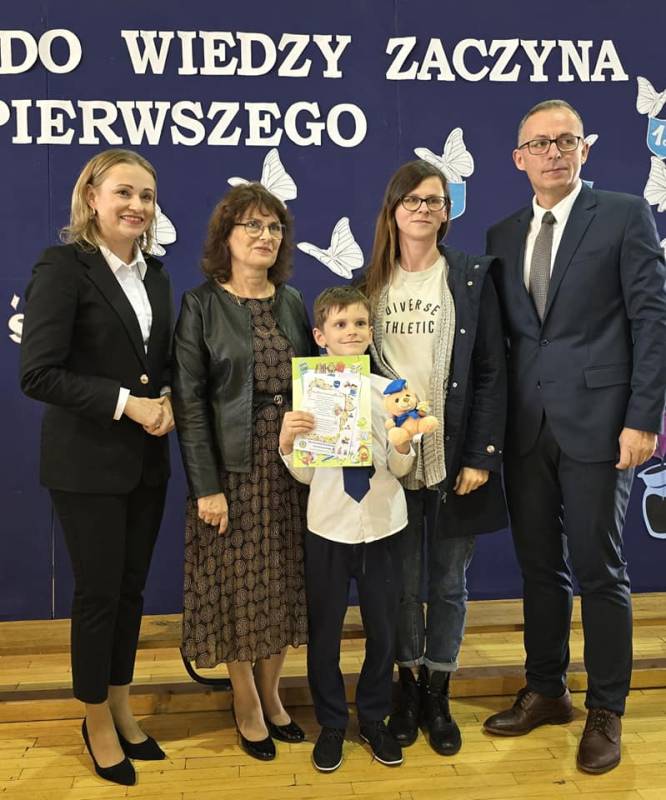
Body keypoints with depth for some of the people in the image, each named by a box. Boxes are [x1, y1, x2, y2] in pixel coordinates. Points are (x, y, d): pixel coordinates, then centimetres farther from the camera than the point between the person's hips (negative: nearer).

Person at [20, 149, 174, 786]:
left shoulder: (154, 272, 8)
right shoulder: (64, 266, -12)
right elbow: (38, 374, -18)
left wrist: (166, 400, -4)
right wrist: (125, 403, -19)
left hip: (147, 461, 6)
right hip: (87, 464, -6)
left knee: (130, 589, 16)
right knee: (97, 593, 7)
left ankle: (121, 709, 35)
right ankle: (97, 722, 29)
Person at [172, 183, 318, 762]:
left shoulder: (292, 301, 9)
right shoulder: (200, 304, -4)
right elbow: (189, 400, -9)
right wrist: (206, 486, -14)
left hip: (291, 464, 4)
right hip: (233, 465, -4)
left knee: (283, 580, 11)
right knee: (239, 582, 6)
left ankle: (271, 692, 30)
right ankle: (246, 702, 25)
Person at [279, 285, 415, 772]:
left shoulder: (386, 390, -3)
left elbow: (400, 468, -1)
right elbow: (306, 474, -3)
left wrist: (403, 445, -21)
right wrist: (287, 444, -21)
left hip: (383, 525, 1)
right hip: (328, 526, -1)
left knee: (383, 629, 13)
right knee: (324, 630, 10)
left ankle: (374, 718, 34)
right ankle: (331, 723, 31)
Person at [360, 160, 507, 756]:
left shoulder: (472, 278, 0)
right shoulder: (371, 283, 5)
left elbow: (491, 373, -3)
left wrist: (481, 456, -9)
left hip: (455, 459, -1)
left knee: (450, 583, 10)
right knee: (403, 582, 11)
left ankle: (438, 694, 28)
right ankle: (408, 687, 30)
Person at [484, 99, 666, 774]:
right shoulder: (502, 236, 13)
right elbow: (499, 337, 12)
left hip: (597, 423, -4)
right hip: (526, 428, 5)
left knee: (598, 569, 4)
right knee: (539, 565, 14)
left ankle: (605, 711, 21)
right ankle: (545, 691, 31)